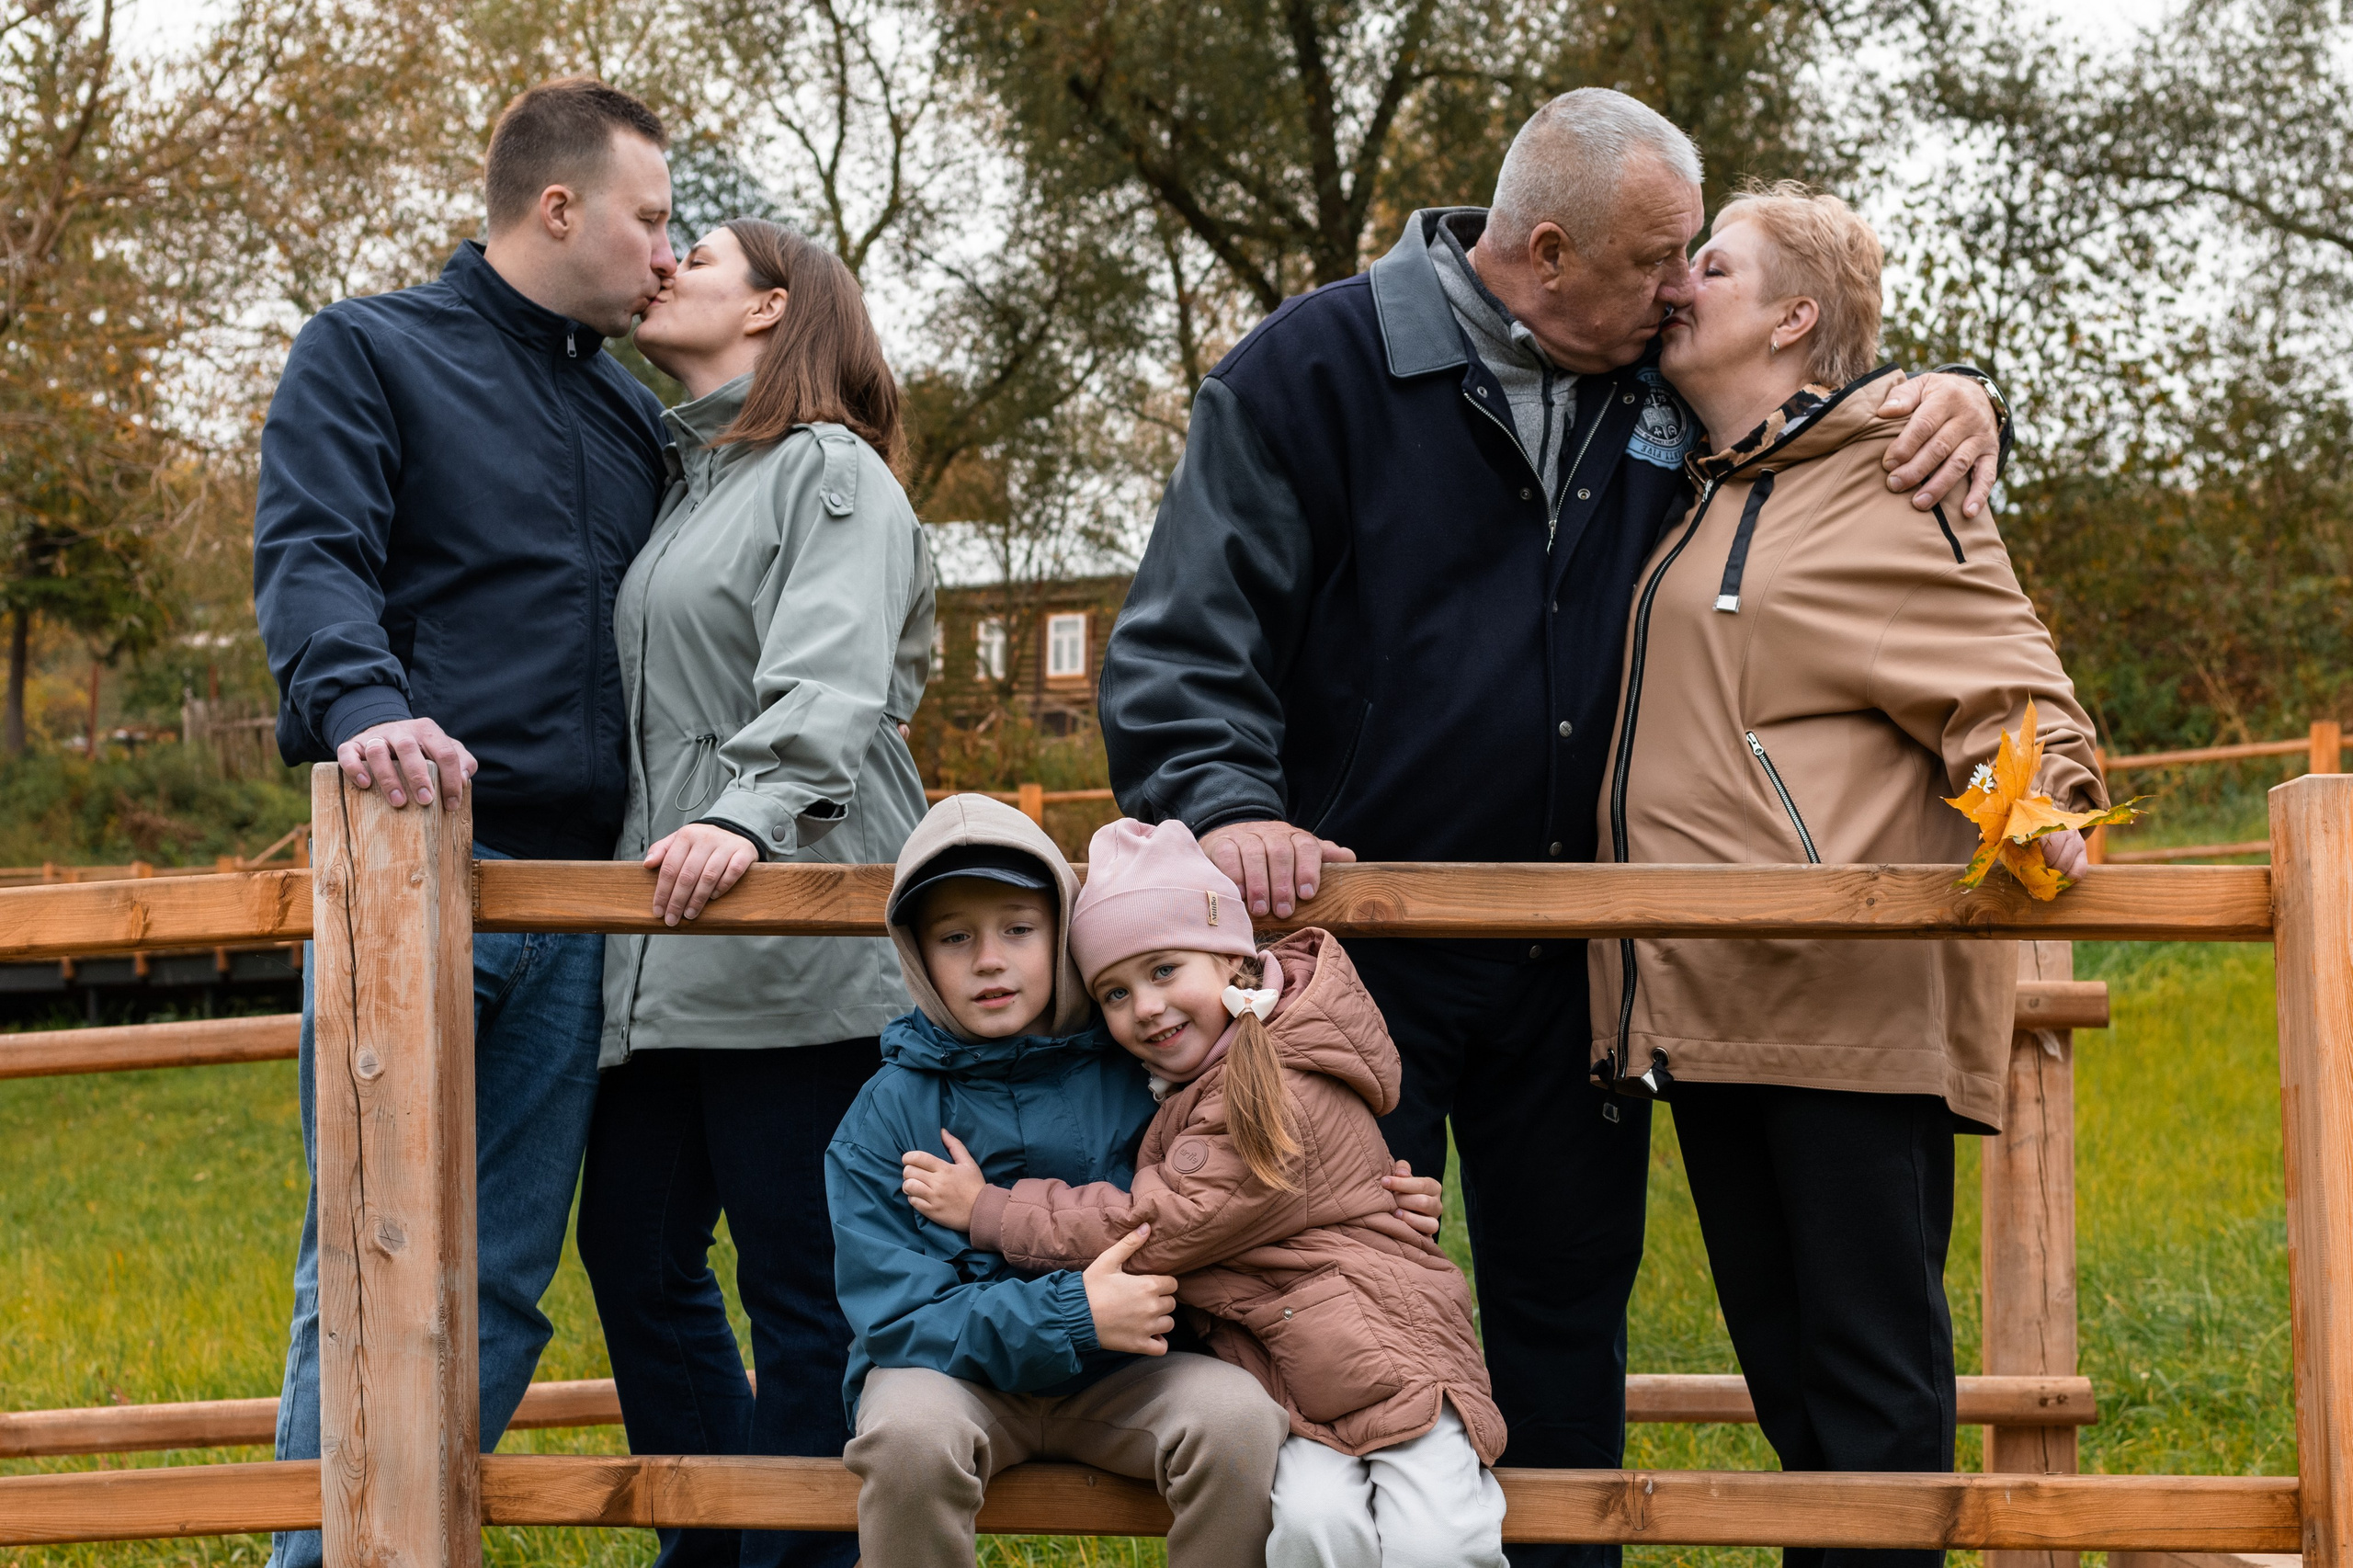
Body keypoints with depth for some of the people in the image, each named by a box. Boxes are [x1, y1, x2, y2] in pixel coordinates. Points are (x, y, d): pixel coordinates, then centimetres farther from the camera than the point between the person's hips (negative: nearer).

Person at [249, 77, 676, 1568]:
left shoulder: (637, 414, 22)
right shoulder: (370, 354, 4)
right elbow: (312, 558, -9)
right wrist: (361, 702, -29)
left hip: (577, 891, 6)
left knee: (505, 1279, 5)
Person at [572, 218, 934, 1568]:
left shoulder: (832, 472, -1)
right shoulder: (681, 483, 25)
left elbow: (828, 680, -17)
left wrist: (749, 815, -33)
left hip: (795, 946, -8)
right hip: (666, 950, 8)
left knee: (800, 1285, -6)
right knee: (636, 1256, 9)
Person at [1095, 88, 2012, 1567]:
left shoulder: (1666, 380, 6)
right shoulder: (1315, 371, -8)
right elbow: (1184, 640, -11)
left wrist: (1952, 397, -3)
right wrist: (1228, 805, -28)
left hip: (1571, 951, 5)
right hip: (1355, 927, -4)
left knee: (1570, 1303, 13)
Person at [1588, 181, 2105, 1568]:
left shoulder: (1885, 483, -3)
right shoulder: (1701, 494, 22)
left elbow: (2001, 676, -10)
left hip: (1848, 983, -9)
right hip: (1710, 990, 9)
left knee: (1870, 1357, -5)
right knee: (1780, 1349, 13)